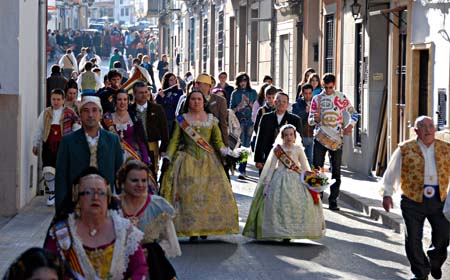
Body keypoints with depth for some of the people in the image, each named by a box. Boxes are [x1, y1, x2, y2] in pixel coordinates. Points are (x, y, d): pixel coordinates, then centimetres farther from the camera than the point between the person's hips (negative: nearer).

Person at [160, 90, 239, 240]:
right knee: (188, 193, -7)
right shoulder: (181, 120, 8)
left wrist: (226, 153, -8)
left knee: (209, 193, -5)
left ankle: (206, 227, 2)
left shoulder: (211, 120, 10)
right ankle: (190, 229, -5)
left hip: (208, 162, 1)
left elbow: (218, 141, 9)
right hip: (188, 161, -1)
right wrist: (167, 158, -4)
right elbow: (174, 141, 6)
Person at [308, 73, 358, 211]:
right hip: (320, 137, 0)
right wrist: (314, 119, -18)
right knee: (317, 169, 0)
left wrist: (350, 125, -9)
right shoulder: (317, 99, 6)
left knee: (336, 171, 1)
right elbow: (310, 120, 6)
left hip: (336, 138, 0)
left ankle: (333, 200, 8)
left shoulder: (341, 98, 3)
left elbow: (354, 113, 10)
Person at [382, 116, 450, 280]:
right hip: (413, 200, -1)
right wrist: (387, 194, -1)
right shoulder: (405, 149, 0)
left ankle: (435, 261, 30)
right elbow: (392, 173, 4)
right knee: (413, 239, 2)